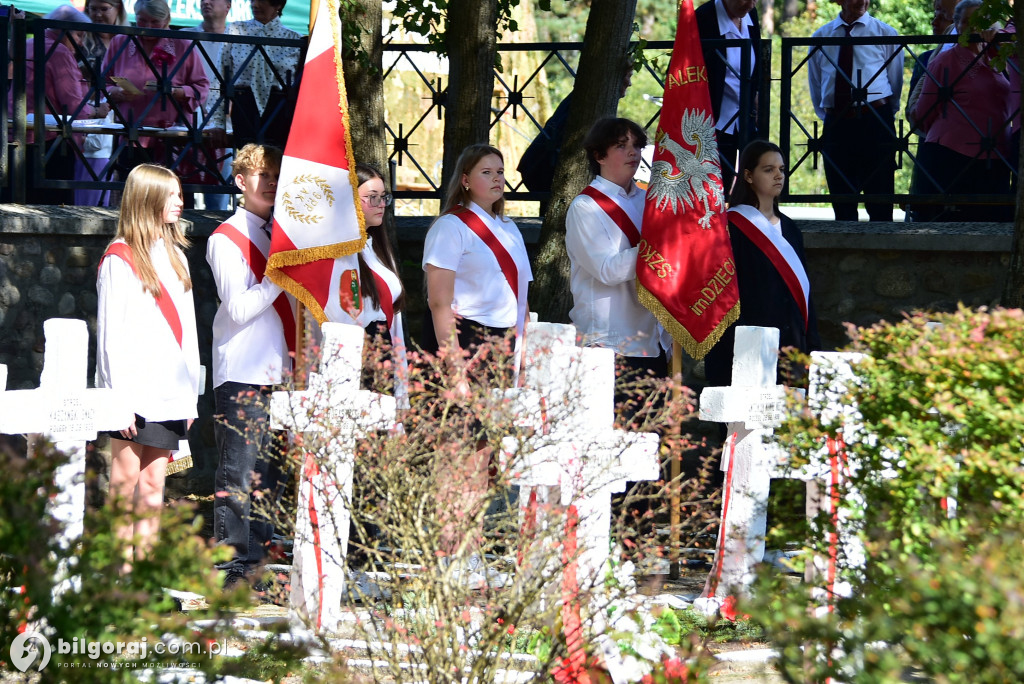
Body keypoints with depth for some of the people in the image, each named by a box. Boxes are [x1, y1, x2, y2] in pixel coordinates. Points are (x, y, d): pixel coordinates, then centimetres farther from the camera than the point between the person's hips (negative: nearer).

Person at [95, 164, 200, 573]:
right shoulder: (119, 258, -2)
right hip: (134, 391, -6)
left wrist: (190, 393, 13)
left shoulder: (175, 256, 19)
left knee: (154, 485, 3)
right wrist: (120, 397, -13)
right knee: (126, 482, -7)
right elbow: (111, 333, -7)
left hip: (169, 393, 6)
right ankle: (119, 572, -6)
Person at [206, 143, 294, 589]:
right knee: (240, 472, -9)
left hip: (280, 370, 7)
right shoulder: (226, 239, -2)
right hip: (243, 373, -7)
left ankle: (260, 560, 12)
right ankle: (234, 565, -8)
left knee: (268, 472, 7)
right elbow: (239, 308, -13)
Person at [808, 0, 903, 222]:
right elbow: (815, 87, 19)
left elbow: (895, 82, 9)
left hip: (874, 123, -3)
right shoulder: (821, 37, 12)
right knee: (842, 203, 5)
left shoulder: (885, 33, 6)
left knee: (879, 203, -6)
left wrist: (882, 118, 8)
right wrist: (828, 117, 11)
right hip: (835, 126, 3)